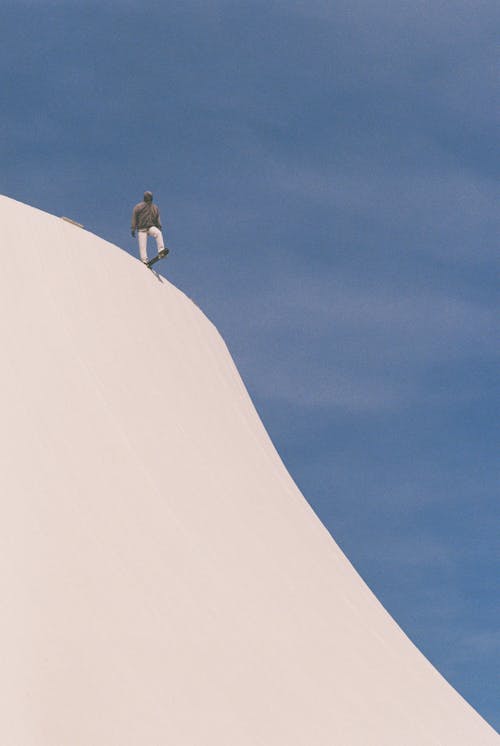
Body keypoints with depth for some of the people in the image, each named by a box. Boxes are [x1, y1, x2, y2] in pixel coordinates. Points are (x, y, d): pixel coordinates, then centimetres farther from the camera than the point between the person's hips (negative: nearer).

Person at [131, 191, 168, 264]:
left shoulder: (155, 208, 11)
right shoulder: (138, 207, -1)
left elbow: (157, 219, 18)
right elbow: (134, 219, -1)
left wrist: (159, 228, 10)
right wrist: (133, 229, -7)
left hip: (151, 227, 2)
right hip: (142, 229, -2)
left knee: (158, 233, -30)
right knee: (143, 246, -12)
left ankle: (161, 251, -38)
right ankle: (144, 261, -10)